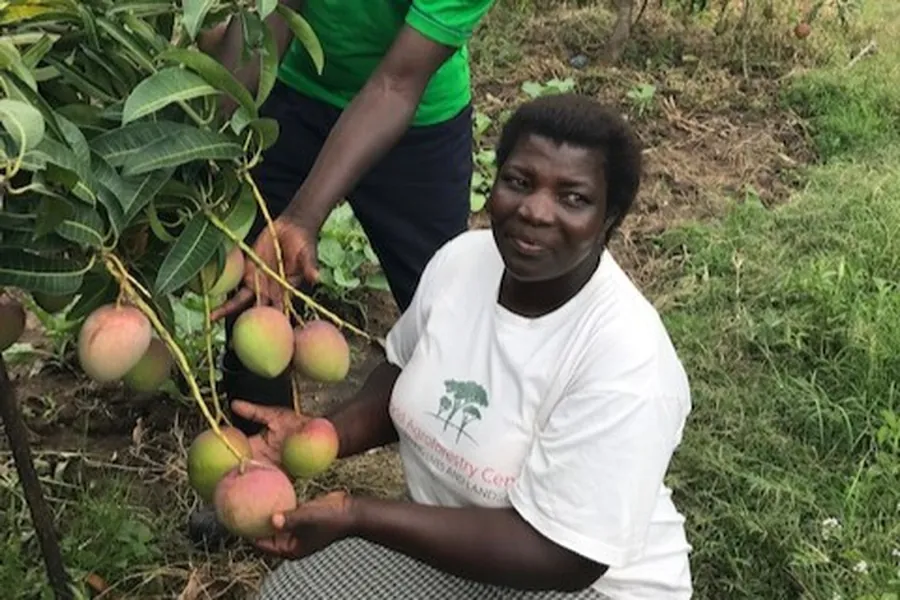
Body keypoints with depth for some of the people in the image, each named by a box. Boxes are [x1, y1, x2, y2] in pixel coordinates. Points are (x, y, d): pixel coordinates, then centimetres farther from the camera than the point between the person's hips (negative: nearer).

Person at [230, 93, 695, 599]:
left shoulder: (627, 358, -29)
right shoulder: (463, 258, -10)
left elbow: (558, 555, -28)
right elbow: (406, 374, 9)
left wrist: (355, 515, -31)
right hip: (449, 533, 6)